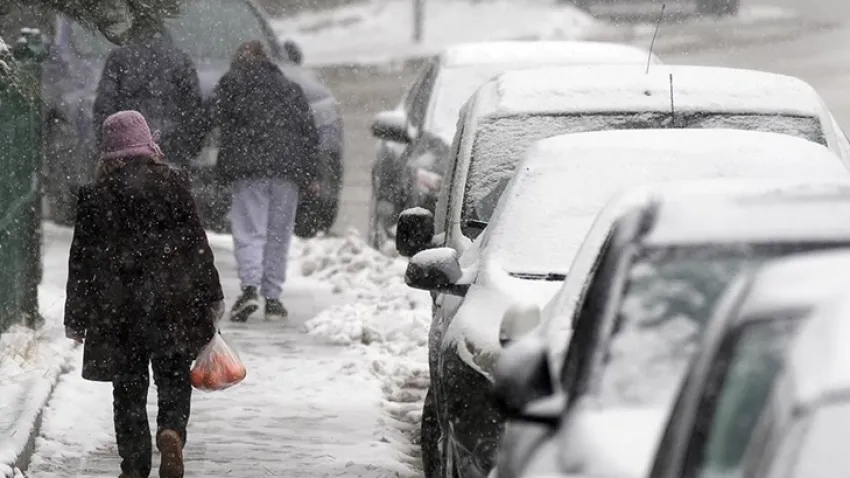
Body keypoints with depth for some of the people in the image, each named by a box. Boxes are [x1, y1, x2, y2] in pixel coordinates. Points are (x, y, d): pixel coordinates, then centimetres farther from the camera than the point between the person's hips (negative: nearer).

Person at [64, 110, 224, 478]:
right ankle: (172, 432, -18)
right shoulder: (173, 183, -2)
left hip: (116, 308, 0)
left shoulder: (95, 193, -1)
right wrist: (211, 297, 9)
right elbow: (197, 243, 1)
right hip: (172, 304, 0)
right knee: (174, 379, 9)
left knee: (128, 387, 9)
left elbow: (82, 259, 2)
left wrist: (76, 318, 8)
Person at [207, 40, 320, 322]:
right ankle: (273, 297, 5)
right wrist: (309, 173, 18)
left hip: (247, 169, -3)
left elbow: (215, 116, -2)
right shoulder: (291, 89, 20)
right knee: (279, 234, 7)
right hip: (287, 169, 3)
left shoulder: (232, 82, 9)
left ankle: (250, 287, -24)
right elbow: (310, 133, 17)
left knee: (249, 231, -5)